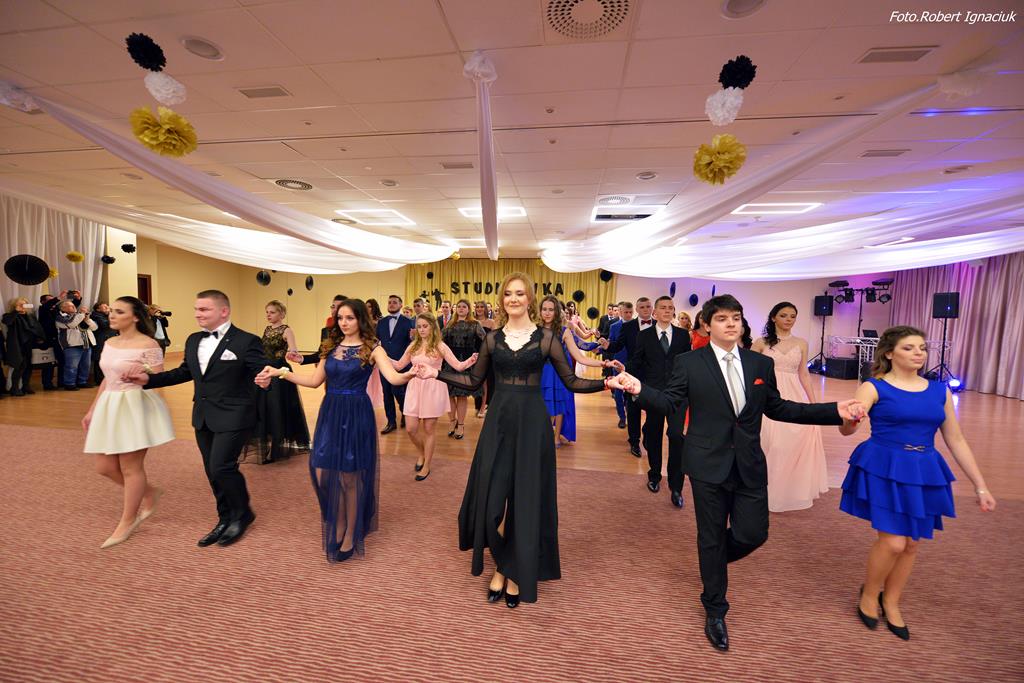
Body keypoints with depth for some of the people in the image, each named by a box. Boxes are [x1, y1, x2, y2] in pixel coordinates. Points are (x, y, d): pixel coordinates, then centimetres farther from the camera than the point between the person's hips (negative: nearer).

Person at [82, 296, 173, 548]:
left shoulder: (148, 345, -12)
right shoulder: (109, 343, 12)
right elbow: (107, 380, 19)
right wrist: (91, 411, 19)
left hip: (136, 407, -8)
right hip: (109, 407, 8)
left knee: (131, 467, 1)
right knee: (104, 467, 11)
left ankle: (127, 522, 17)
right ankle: (149, 493, 32)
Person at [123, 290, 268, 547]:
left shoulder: (246, 341, -14)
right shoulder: (193, 340, 10)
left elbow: (263, 371, -19)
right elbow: (185, 372, 20)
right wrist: (149, 379, 11)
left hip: (233, 417, -8)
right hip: (203, 417, 8)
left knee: (221, 467, -10)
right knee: (213, 472, 14)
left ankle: (242, 514, 15)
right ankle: (226, 520, 31)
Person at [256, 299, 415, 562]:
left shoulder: (372, 348, -7)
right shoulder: (331, 346, 8)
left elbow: (393, 378, -21)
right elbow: (314, 381, 12)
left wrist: (411, 374, -42)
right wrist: (281, 373, 8)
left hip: (357, 415, -5)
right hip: (330, 413, 5)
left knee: (350, 476, 5)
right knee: (323, 472, 6)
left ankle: (350, 534, 27)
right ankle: (337, 526, 33)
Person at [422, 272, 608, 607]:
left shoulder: (546, 338, -2)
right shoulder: (492, 338, 6)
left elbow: (570, 381, -1)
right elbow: (474, 380, 10)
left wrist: (604, 382, -16)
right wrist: (437, 374, 3)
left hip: (532, 421, -2)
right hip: (498, 420, 2)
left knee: (525, 497, 8)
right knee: (491, 496, 4)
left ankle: (517, 572, 31)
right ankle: (502, 565, 31)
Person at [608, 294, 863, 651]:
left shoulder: (761, 363, 5)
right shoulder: (689, 362, -7)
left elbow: (777, 408, 11)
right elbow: (669, 403, -9)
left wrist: (834, 411, 5)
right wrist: (639, 389, -27)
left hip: (749, 465, 4)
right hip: (709, 464, -3)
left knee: (753, 534, 4)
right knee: (711, 537, 10)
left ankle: (714, 560, 40)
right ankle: (715, 610, 33)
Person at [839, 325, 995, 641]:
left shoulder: (939, 391, 7)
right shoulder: (873, 387, -7)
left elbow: (956, 440, 13)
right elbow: (847, 429, -19)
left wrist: (980, 486, 11)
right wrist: (848, 419, -42)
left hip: (924, 474, 5)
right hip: (883, 470, -5)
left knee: (911, 544, 13)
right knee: (893, 542, -7)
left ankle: (891, 603, 35)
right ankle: (869, 593, 22)